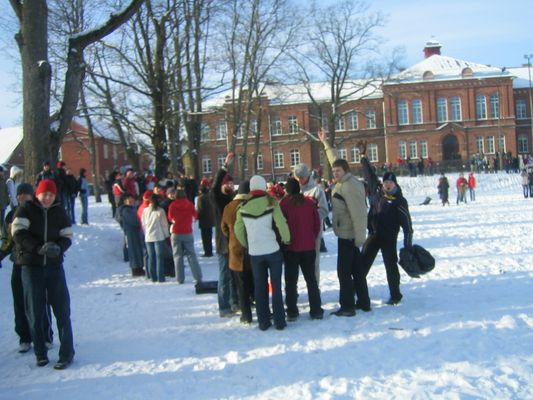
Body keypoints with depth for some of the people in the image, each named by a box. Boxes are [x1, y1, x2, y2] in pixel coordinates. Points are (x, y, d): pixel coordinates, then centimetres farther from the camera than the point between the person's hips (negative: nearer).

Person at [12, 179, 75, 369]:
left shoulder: (59, 212, 5)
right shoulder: (26, 210, -2)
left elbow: (67, 237, 5)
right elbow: (18, 233, -12)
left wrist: (58, 247, -17)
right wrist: (39, 248, -23)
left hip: (54, 265, 1)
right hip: (31, 266, -1)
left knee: (62, 310, -2)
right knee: (35, 312, 6)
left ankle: (66, 353, 5)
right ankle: (40, 353, 18)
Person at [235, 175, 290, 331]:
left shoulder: (243, 208, 1)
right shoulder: (271, 203, -7)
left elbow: (238, 230, 6)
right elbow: (281, 224, -13)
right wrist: (286, 239, 3)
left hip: (254, 252, 2)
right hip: (272, 250, -2)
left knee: (259, 287, 11)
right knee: (276, 286, 6)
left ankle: (263, 322, 15)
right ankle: (279, 321, 7)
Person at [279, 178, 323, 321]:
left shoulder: (283, 204, -9)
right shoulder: (309, 202, -1)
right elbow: (317, 224, 2)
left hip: (290, 248, -2)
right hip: (309, 247, 2)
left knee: (291, 281, 6)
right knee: (311, 279, 11)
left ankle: (292, 312, 6)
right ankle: (316, 310, 11)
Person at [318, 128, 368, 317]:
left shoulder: (349, 186, -21)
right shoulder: (344, 182, 7)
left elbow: (358, 213, -25)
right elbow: (335, 160, 23)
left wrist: (359, 237, -25)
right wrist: (325, 142, 30)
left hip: (348, 235, -10)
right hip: (348, 234, 10)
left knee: (344, 269, -6)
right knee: (356, 268, 14)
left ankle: (347, 306, -3)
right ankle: (363, 301, 21)